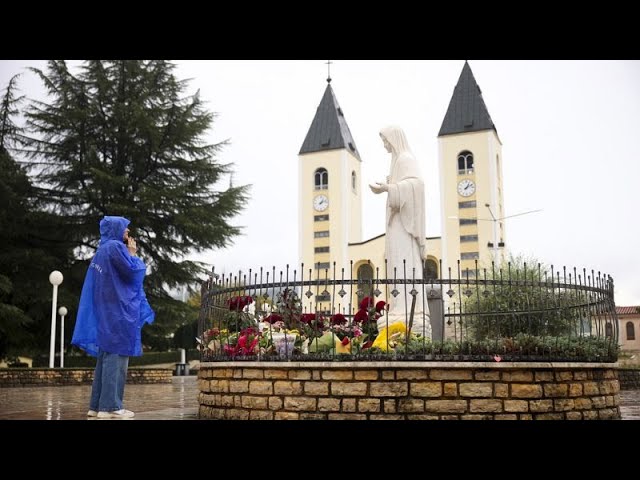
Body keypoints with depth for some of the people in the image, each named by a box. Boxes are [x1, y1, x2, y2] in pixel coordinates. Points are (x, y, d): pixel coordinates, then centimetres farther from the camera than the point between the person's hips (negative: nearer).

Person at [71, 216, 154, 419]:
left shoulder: (103, 250, 18)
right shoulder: (115, 247, -10)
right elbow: (133, 272, -13)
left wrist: (129, 253, 22)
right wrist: (133, 254, 2)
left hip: (106, 311, 10)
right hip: (118, 311, -10)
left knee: (106, 357, 10)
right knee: (116, 357, -9)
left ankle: (97, 405, 12)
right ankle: (110, 406, -9)